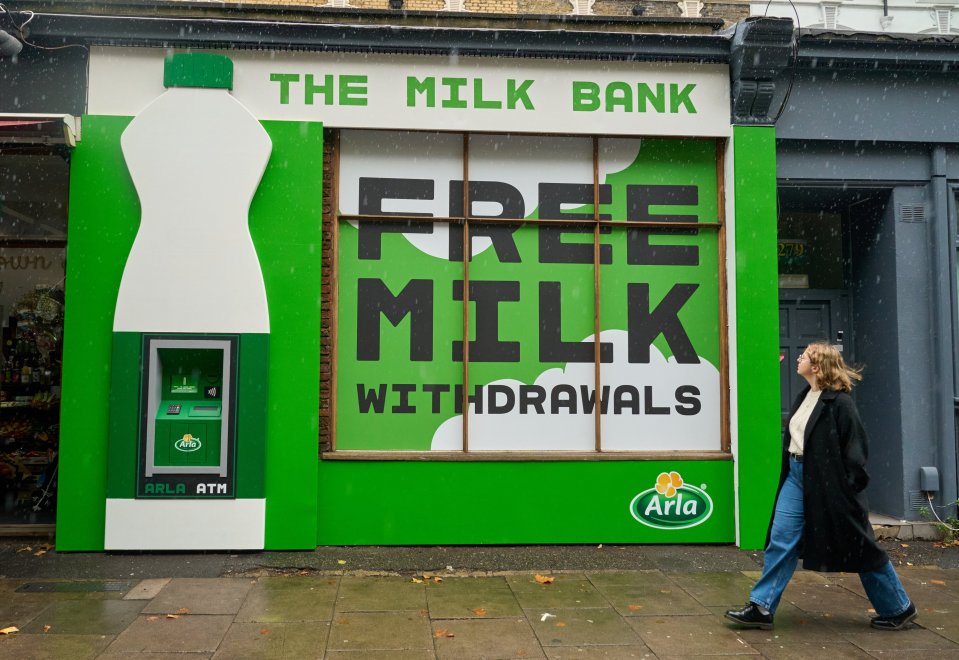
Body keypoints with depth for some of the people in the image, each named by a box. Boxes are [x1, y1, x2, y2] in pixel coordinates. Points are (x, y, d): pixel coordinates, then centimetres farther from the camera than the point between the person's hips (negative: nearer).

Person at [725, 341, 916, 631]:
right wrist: (790, 471, 16)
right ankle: (761, 608, 4)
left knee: (859, 550, 5)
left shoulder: (839, 402, -15)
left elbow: (855, 447, -16)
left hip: (830, 484, -8)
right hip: (797, 477, 8)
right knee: (781, 540, 1)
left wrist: (849, 487, -17)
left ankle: (898, 609, 23)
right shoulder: (804, 397, 10)